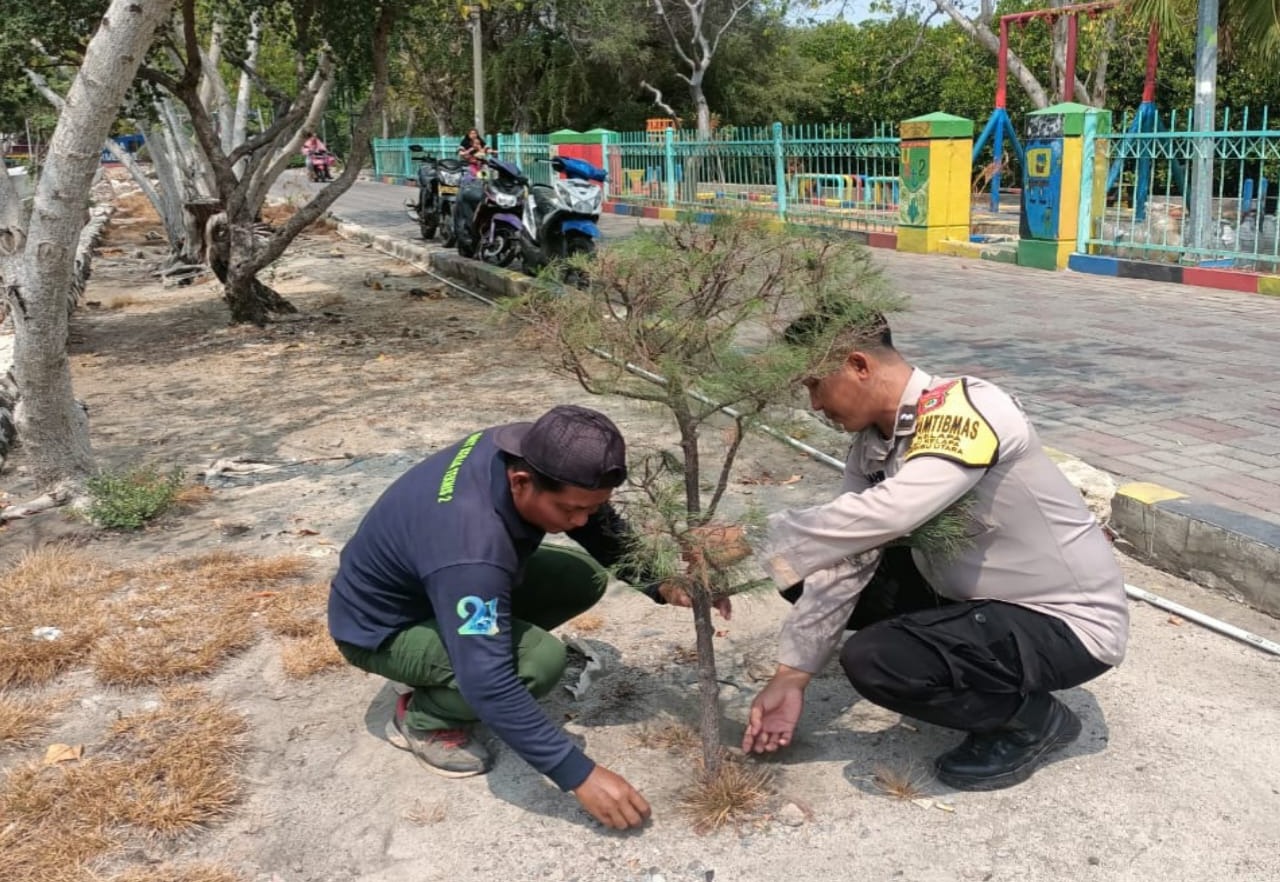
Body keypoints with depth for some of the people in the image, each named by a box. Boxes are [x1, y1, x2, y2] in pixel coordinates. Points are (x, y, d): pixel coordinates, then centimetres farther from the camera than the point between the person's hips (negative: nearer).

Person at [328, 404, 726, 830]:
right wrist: (580, 775, -36)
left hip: (441, 582, 8)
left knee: (584, 577, -5)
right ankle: (421, 718, -3)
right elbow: (488, 684, -40)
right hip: (380, 627, -8)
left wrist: (662, 581, -19)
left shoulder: (532, 451, -18)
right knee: (540, 658, -29)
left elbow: (605, 530, -2)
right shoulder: (469, 547, -41)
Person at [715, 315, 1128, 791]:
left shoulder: (968, 408, -26)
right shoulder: (871, 442, -2)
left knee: (874, 659, -28)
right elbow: (843, 557, -3)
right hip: (971, 594, 8)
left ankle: (1034, 719, -1)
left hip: (1066, 621, -8)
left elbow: (888, 515, -41)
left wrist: (750, 540, -34)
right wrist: (791, 676, -7)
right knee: (815, 574, 1)